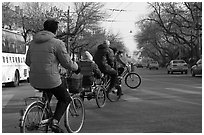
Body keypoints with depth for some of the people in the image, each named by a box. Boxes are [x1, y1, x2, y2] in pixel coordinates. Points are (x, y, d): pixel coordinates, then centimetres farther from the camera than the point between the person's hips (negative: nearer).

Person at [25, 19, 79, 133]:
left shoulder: (33, 42, 10)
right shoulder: (57, 43, -10)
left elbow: (28, 61, 18)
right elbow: (67, 63, -8)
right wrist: (76, 67, 12)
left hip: (34, 81, 6)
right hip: (51, 80, -6)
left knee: (48, 92, 37)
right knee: (65, 99, 17)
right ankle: (55, 120, -1)